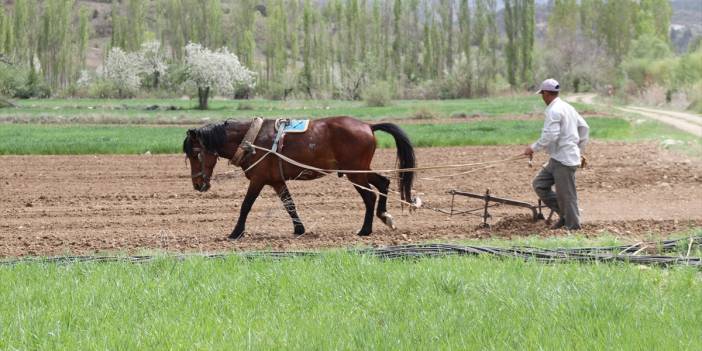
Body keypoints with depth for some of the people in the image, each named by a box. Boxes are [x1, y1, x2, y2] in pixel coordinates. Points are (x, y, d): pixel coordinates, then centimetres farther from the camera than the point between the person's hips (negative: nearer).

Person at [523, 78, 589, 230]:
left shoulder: (553, 111, -15)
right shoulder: (567, 107, 15)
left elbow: (550, 136, -23)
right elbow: (584, 127, 19)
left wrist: (533, 148, -11)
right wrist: (580, 151, 25)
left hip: (564, 160, -10)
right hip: (556, 160, 10)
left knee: (566, 195, -3)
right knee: (539, 184, 13)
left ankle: (573, 226, 4)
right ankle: (564, 214, 14)